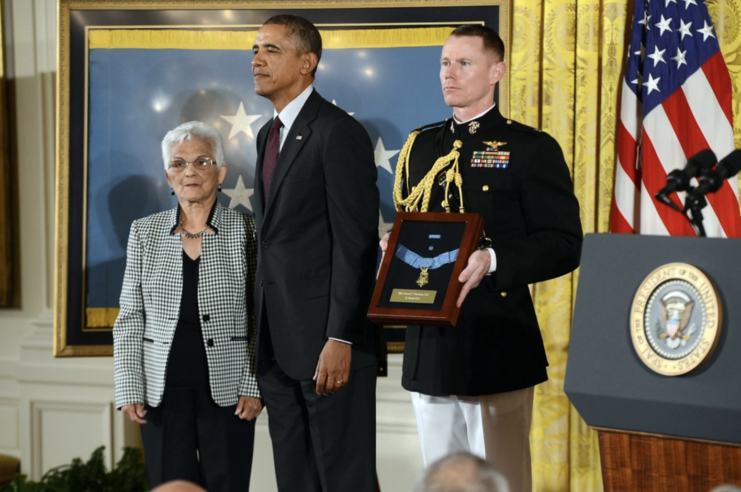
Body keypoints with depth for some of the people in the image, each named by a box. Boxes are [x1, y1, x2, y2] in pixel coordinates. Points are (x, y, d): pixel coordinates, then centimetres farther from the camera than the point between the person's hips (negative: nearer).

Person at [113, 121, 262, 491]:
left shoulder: (245, 232, 1)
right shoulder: (145, 233, 7)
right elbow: (130, 319, 8)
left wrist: (253, 386, -6)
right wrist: (129, 389, 1)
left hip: (226, 390, -1)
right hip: (162, 391, 2)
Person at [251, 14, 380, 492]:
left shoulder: (339, 133, -12)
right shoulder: (269, 134, 16)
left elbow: (357, 243, -16)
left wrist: (340, 339, -21)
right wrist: (260, 331, 13)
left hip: (327, 343, -8)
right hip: (278, 342, 8)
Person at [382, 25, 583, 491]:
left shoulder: (531, 149, -2)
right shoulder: (420, 147, 16)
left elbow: (564, 244, -8)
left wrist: (493, 261, -23)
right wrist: (395, 248, 0)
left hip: (496, 348, -6)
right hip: (427, 346, 6)